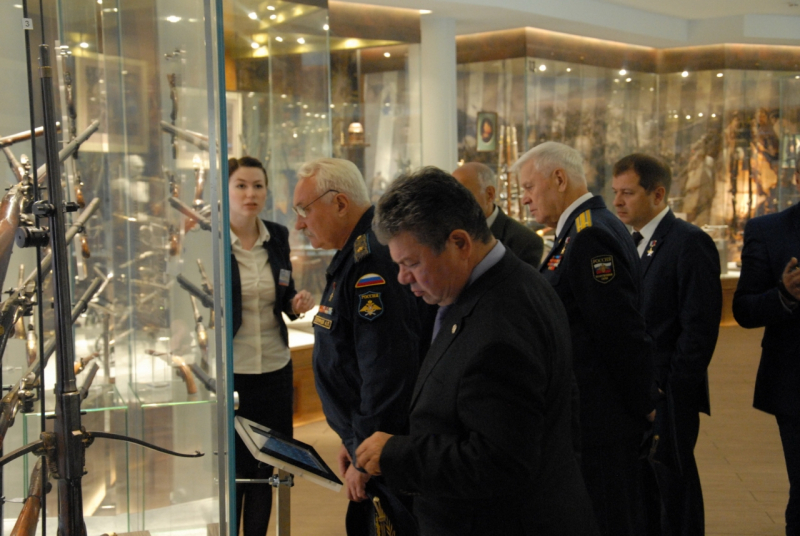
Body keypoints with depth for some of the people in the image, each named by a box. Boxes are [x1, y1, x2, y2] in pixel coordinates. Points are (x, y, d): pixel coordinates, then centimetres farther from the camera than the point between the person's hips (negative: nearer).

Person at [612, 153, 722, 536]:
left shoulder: (690, 242, -11)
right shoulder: (630, 243, 13)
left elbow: (700, 326, -16)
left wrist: (670, 387, -17)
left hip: (668, 393, -7)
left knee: (672, 482, 1)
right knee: (640, 481, 14)